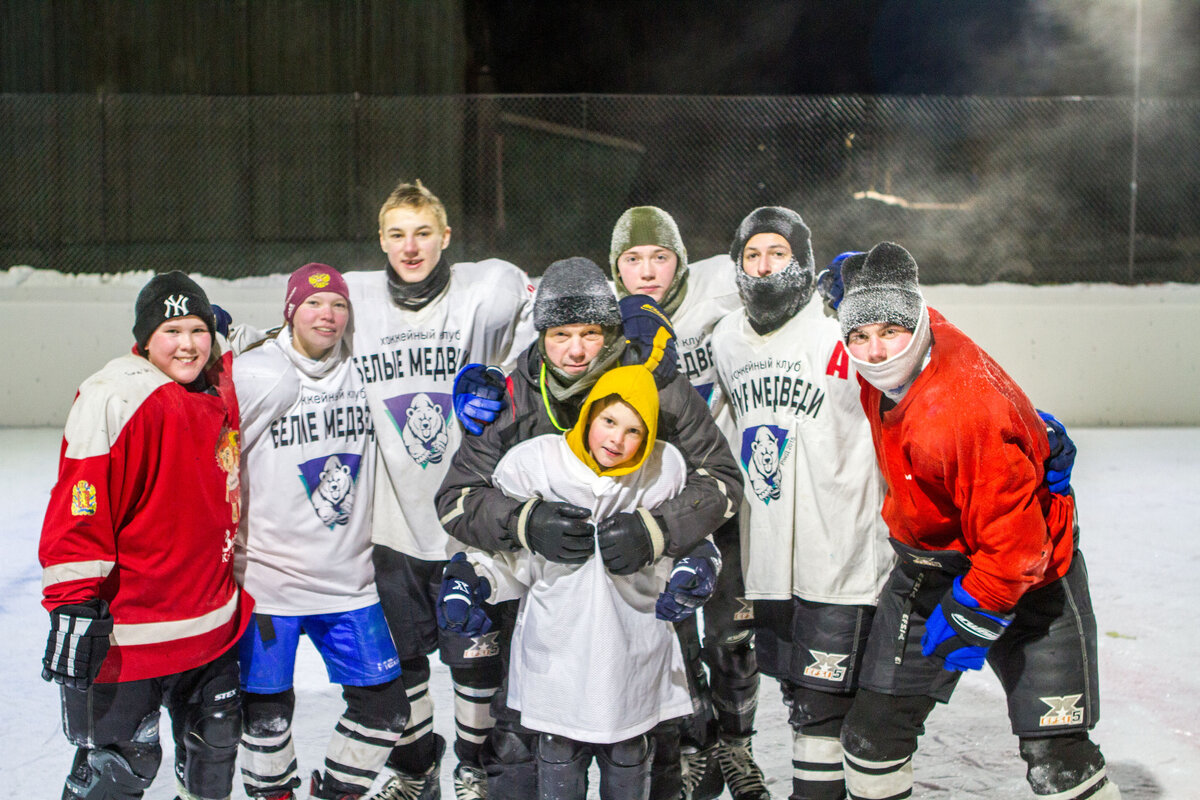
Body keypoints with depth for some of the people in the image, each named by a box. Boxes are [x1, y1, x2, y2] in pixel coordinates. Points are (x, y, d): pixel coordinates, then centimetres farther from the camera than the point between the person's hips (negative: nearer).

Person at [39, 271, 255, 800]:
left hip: (213, 622, 7)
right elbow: (80, 512, -19)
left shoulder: (223, 391, 7)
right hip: (131, 632, -7)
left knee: (214, 747, 20)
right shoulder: (114, 398, -17)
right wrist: (75, 609, -21)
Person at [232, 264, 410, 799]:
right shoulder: (252, 375, -10)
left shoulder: (362, 372, 3)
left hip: (348, 579, 4)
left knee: (384, 706, 7)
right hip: (268, 578, -4)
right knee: (267, 712, 6)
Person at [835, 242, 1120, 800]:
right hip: (928, 567, 7)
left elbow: (1015, 543, -29)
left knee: (1056, 754, -9)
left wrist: (970, 619, -20)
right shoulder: (877, 362, -13)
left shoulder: (966, 415, -37)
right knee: (874, 728, 6)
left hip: (1027, 574, -7)